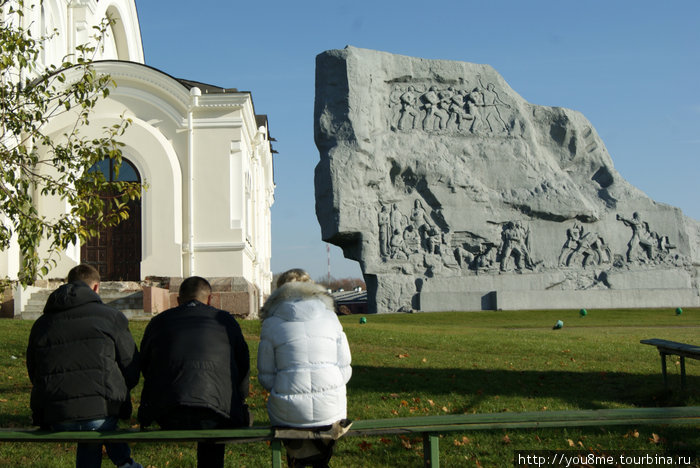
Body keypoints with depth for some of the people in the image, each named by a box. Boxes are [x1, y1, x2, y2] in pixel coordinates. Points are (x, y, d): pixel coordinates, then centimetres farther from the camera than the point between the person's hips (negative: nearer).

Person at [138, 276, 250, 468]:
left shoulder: (158, 322, 16)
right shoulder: (225, 320, 14)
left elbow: (145, 368, 25)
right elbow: (243, 366, 19)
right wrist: (237, 404, 34)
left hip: (167, 419, 2)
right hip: (217, 414, -2)